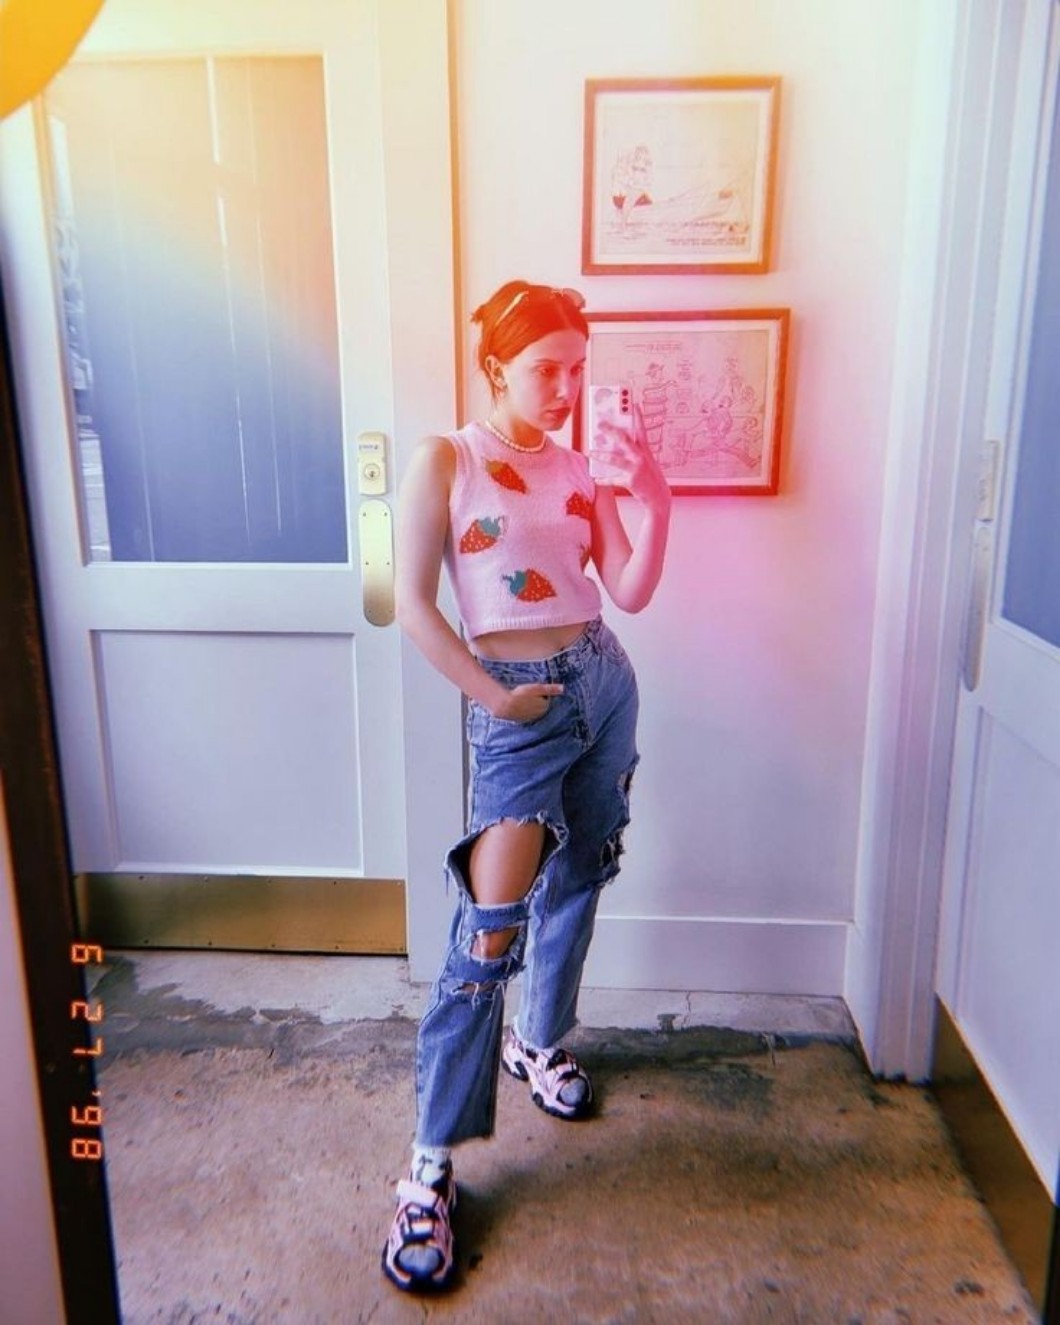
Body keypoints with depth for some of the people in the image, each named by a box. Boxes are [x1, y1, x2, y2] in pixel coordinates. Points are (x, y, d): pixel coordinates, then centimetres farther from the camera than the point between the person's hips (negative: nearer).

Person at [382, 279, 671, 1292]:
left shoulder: (580, 470, 8)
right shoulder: (445, 461, -5)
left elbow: (632, 592, 1)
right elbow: (413, 606, -10)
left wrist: (655, 497, -12)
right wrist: (493, 697, -10)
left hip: (604, 683, 6)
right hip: (517, 705, -6)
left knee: (575, 881, 17)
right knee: (489, 927, -10)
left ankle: (539, 1043, 42)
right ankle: (432, 1167, 3)